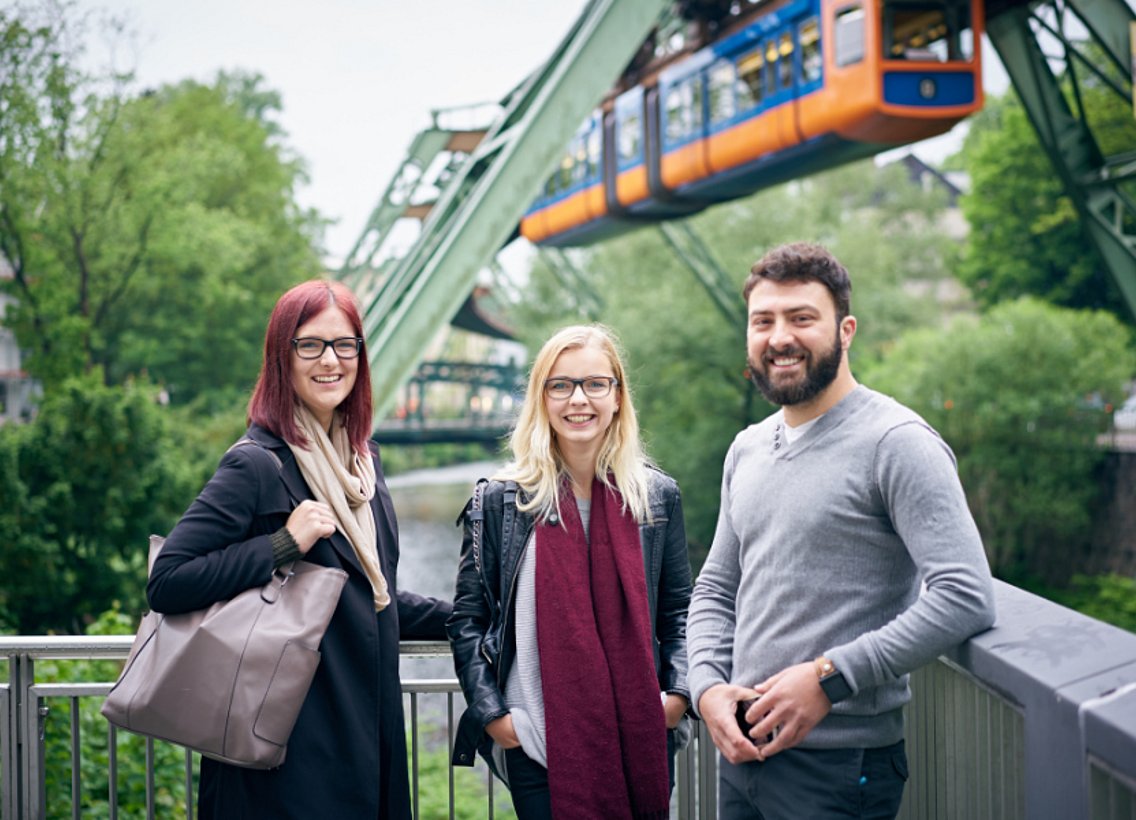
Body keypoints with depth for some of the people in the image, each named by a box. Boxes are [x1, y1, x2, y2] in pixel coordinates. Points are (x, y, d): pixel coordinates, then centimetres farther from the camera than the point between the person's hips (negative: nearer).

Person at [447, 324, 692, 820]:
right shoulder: (501, 502, 1)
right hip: (538, 744, -2)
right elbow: (467, 620, 2)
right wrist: (491, 713, -7)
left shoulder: (658, 495, 6)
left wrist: (678, 693, -4)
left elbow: (678, 611, 10)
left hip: (640, 739, 2)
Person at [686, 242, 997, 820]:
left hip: (839, 767, -7)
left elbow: (967, 596, -21)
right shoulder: (747, 450, 12)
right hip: (741, 748, 7)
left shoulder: (897, 442, -12)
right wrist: (708, 687, 0)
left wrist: (828, 676, -21)